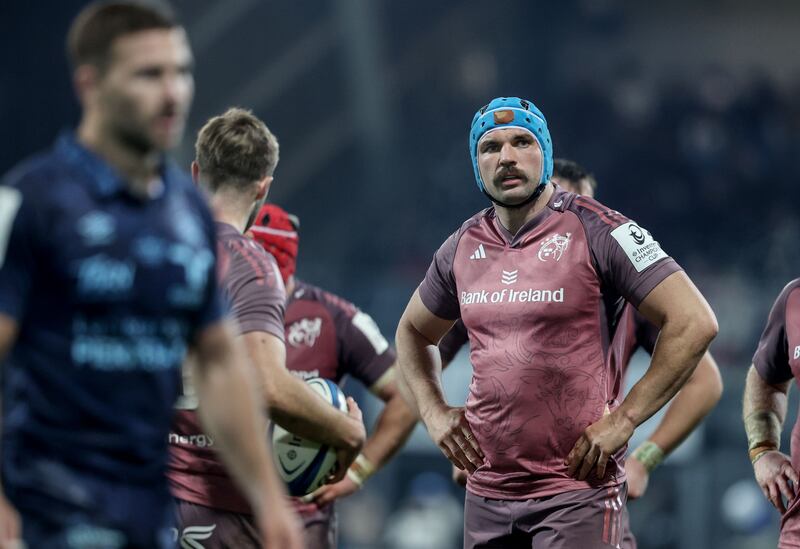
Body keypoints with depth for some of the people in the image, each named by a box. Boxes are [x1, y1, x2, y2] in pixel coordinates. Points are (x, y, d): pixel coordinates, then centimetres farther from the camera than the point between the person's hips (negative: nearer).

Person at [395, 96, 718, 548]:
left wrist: (623, 419, -14)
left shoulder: (594, 230, -7)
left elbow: (694, 323, -12)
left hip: (577, 490, -6)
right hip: (488, 492, 6)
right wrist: (434, 411, 11)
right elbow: (414, 332, 29)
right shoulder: (464, 247, 10)